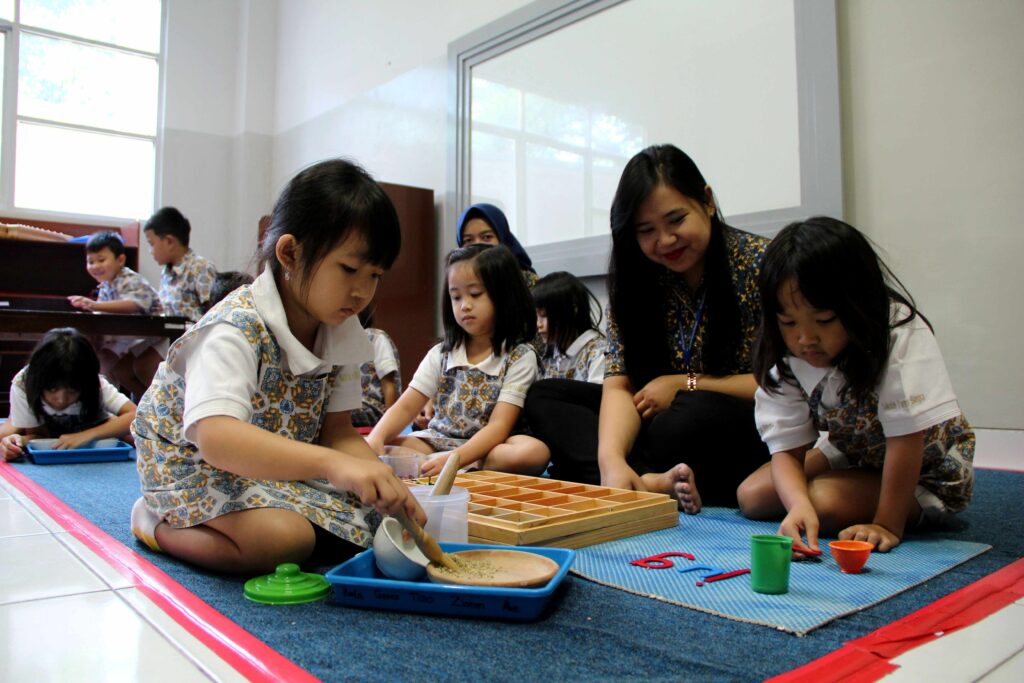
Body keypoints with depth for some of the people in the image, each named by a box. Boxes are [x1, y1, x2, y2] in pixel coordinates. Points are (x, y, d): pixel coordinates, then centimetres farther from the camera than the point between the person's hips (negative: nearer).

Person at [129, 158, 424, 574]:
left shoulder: (342, 332, -7)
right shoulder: (236, 329, -30)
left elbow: (338, 433, -5)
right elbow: (216, 438, -46)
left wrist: (386, 486, -24)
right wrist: (332, 463, -58)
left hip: (283, 460, 8)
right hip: (195, 462, -8)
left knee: (369, 512, -6)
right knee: (280, 537, -32)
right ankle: (158, 525, -2)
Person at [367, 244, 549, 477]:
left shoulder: (519, 356, -6)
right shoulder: (441, 354, 6)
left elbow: (499, 426, -15)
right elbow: (405, 407, -1)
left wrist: (454, 459, -31)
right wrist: (376, 438, -23)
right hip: (439, 443, 3)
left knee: (534, 452, -36)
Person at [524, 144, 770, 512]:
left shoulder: (761, 263, -11)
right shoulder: (635, 279, 0)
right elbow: (619, 385, -10)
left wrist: (687, 384, -16)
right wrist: (610, 459, -29)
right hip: (671, 417, 5)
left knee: (698, 412, -38)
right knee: (543, 397, -6)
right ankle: (649, 481, -27)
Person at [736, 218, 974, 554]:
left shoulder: (899, 336, -32)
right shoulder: (788, 361, -18)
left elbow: (907, 435, -32)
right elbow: (787, 449, -20)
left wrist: (888, 523, -31)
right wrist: (798, 505, -39)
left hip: (930, 466, -4)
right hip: (855, 456, 5)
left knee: (824, 500, -29)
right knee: (752, 495, -10)